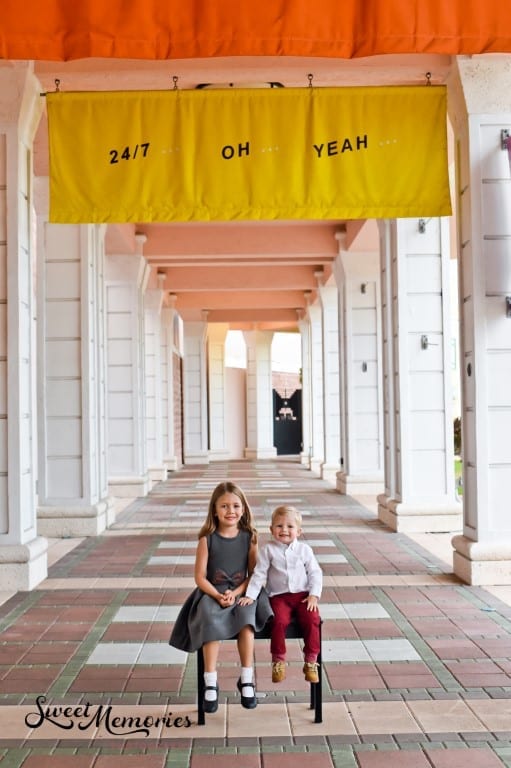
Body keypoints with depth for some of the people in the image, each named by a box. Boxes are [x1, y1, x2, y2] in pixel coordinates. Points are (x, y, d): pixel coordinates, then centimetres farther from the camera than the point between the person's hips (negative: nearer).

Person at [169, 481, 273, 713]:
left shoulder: (249, 538, 1)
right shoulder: (207, 540, -3)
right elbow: (200, 577, -3)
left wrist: (235, 594, -15)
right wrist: (218, 595, -18)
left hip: (241, 593, 1)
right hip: (211, 594, -1)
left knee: (246, 619, -30)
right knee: (211, 623, -31)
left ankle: (247, 680, -19)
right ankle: (210, 683, -22)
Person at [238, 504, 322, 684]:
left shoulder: (304, 549, 7)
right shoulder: (268, 550, 3)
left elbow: (315, 573, 7)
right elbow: (259, 574, 2)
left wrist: (314, 595, -5)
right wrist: (250, 595, -7)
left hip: (303, 595, 1)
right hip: (279, 596, -1)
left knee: (312, 620, -24)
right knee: (280, 621, -28)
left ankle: (311, 661, -7)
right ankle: (278, 661, -8)